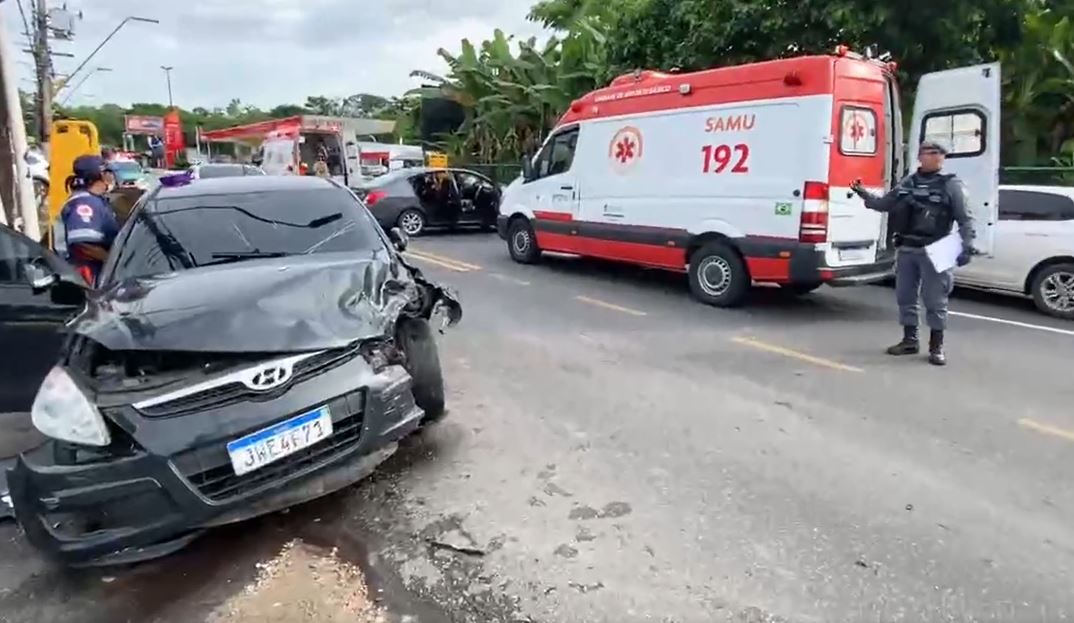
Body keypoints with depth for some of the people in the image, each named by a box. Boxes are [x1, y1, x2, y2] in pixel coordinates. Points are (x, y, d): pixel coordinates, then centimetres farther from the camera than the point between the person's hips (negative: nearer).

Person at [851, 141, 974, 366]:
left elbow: (964, 220, -3)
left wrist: (967, 247, -13)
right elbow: (884, 204, 19)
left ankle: (936, 346, 10)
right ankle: (910, 340, 25)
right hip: (906, 249, 5)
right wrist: (863, 193, 5)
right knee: (905, 297, 12)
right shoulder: (907, 183, 10)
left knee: (935, 300, 0)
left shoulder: (951, 185, -2)